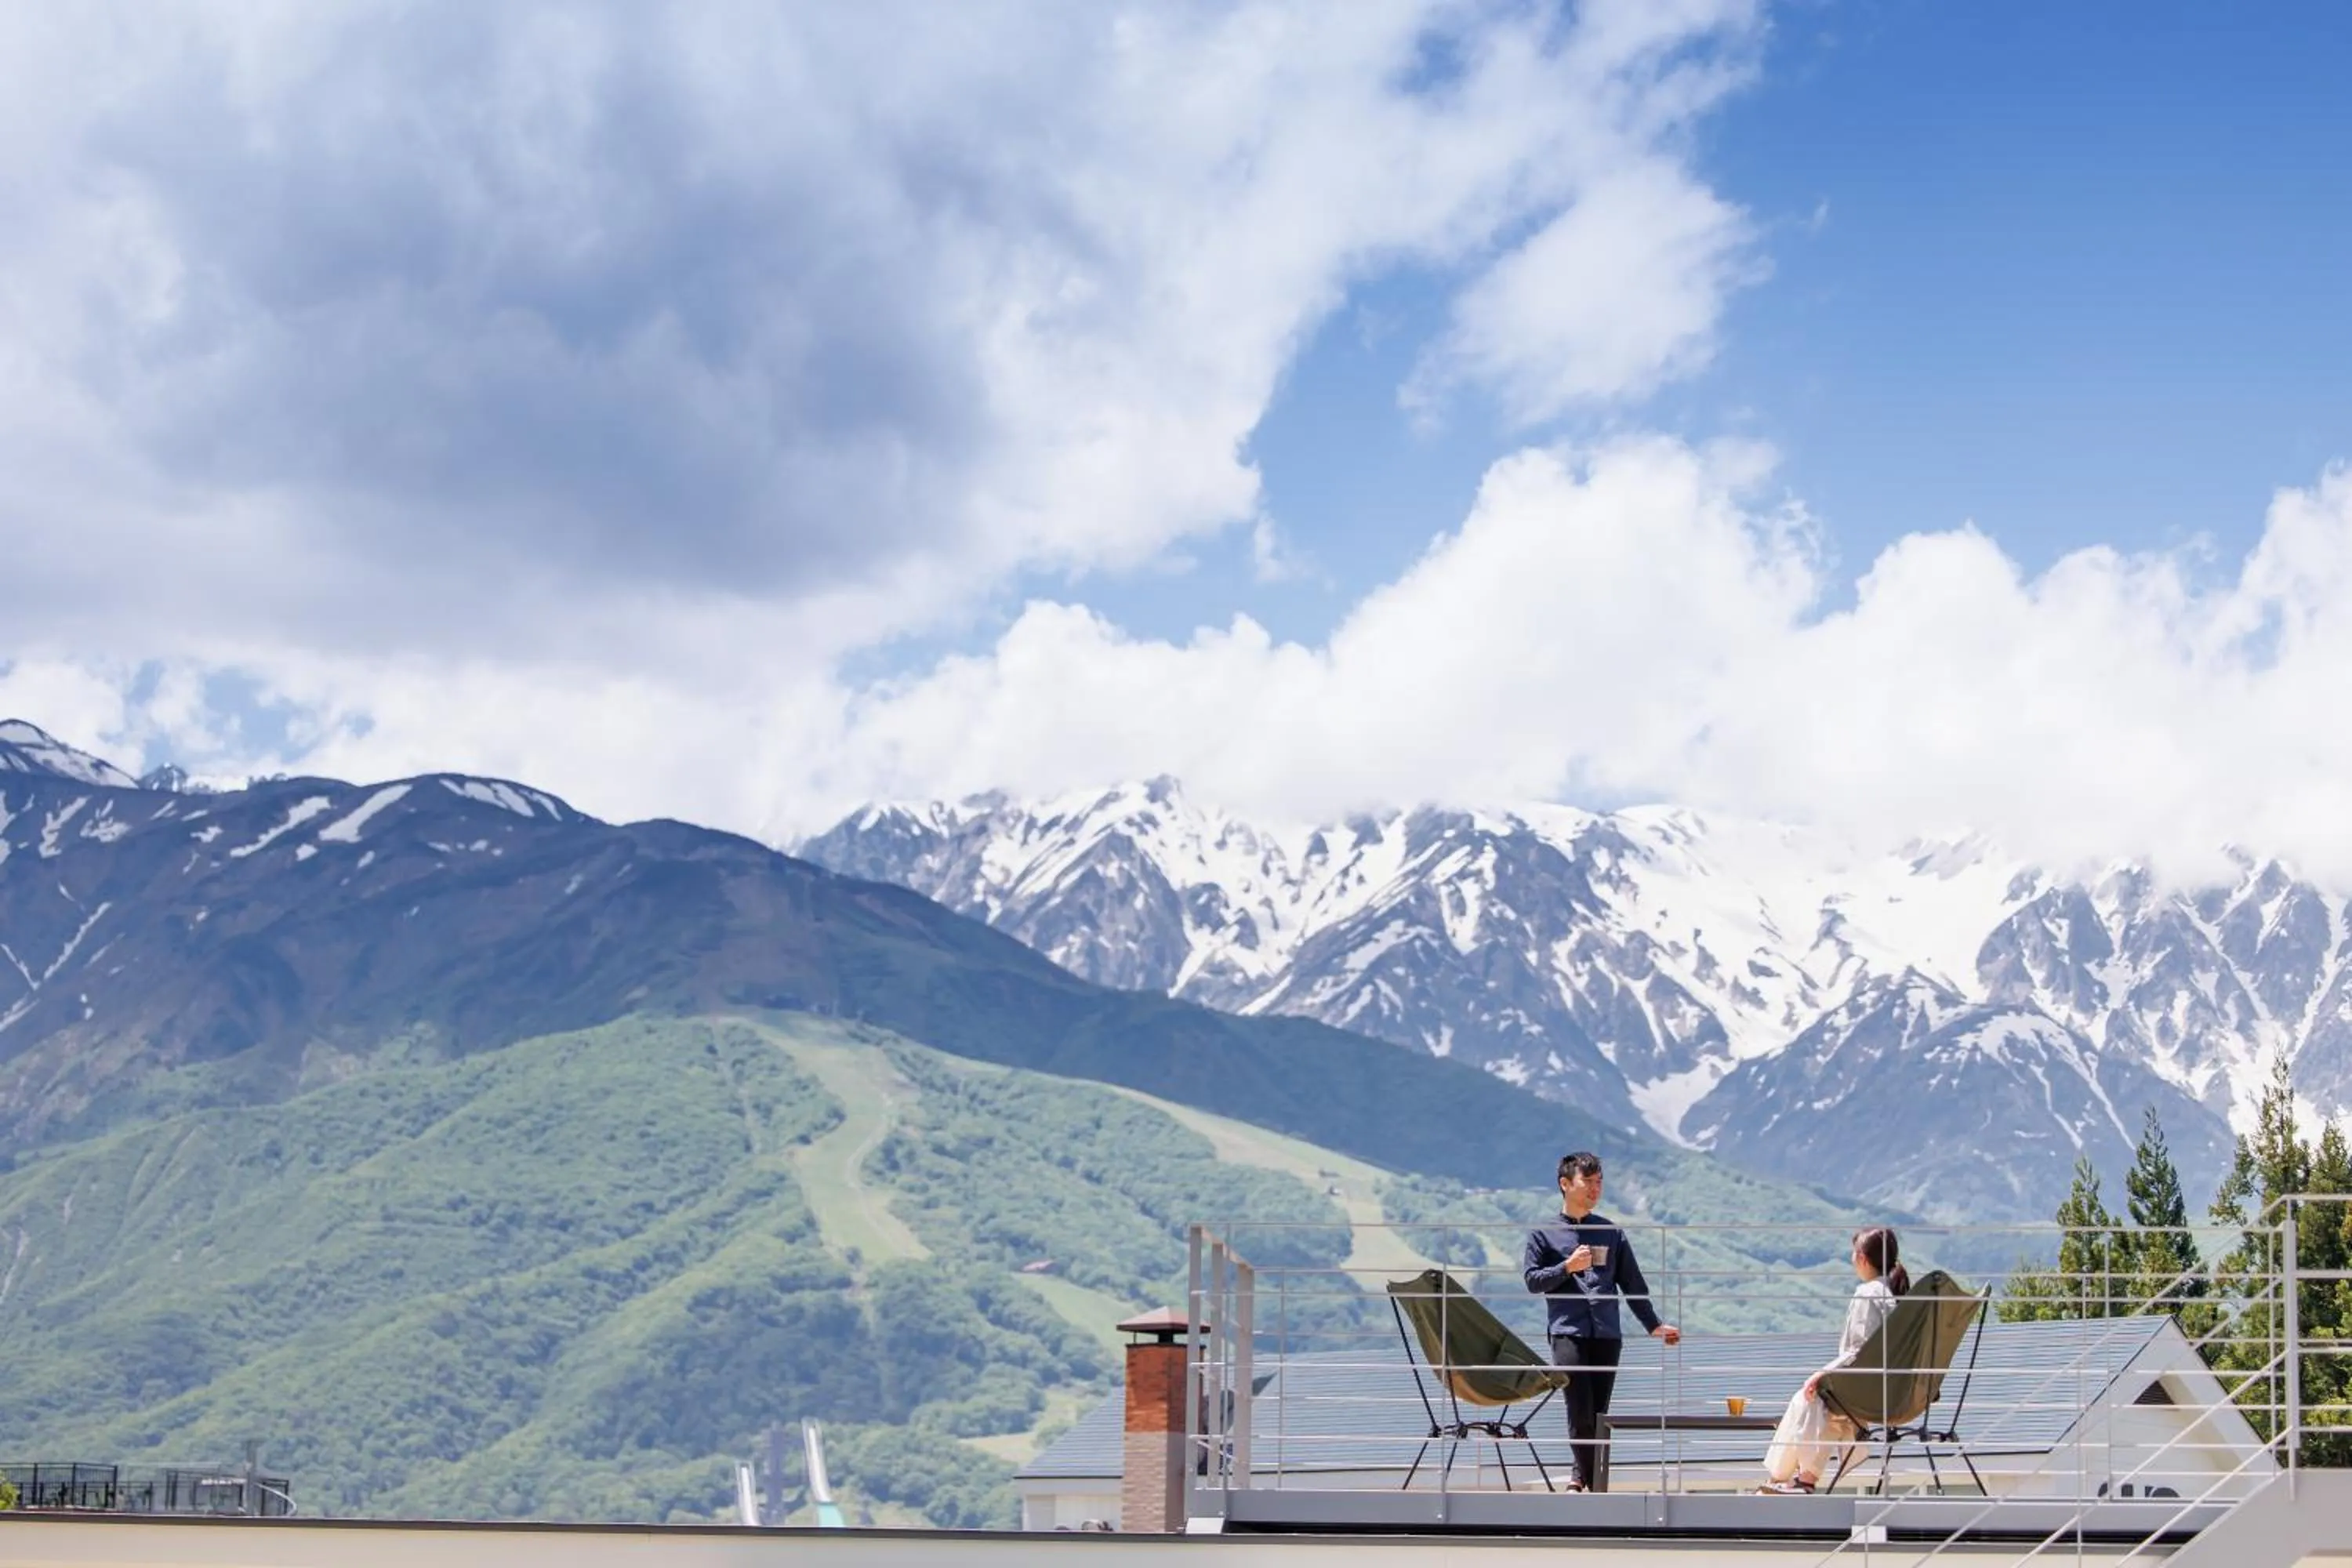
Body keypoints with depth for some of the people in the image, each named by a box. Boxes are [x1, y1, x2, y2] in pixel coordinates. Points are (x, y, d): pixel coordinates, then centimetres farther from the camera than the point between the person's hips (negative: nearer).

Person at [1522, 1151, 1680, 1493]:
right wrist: (1568, 1267, -11)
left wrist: (1654, 1325, 13)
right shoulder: (1544, 1233, 9)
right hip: (1567, 1332, -3)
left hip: (1607, 1335, 3)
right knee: (1580, 1413, -14)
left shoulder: (1611, 1232, 15)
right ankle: (1592, 1481, -3)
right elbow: (1532, 1279, 2)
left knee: (1599, 1416, 1)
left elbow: (1633, 1283, 17)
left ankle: (1585, 1478, 11)